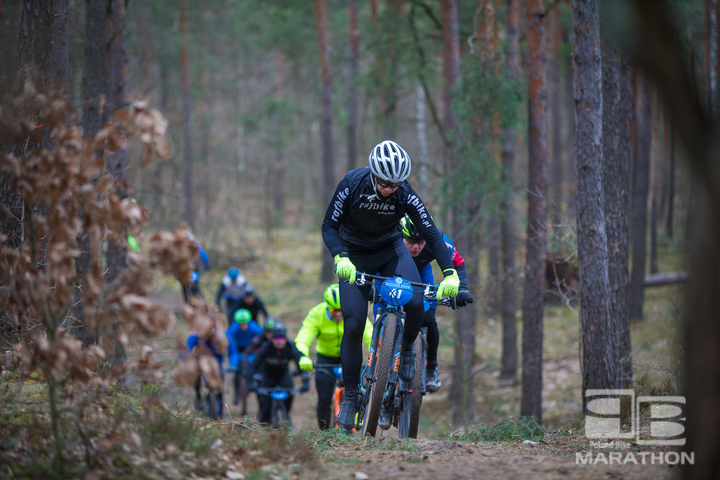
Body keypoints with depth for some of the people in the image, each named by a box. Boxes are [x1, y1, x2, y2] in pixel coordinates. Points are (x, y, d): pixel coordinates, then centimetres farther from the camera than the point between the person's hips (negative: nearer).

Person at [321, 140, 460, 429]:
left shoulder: (405, 195, -23)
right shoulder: (352, 184, -25)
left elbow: (432, 235, -22)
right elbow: (329, 226, -18)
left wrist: (450, 274, -34)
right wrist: (340, 258, -37)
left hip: (390, 250, 1)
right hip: (354, 257, -1)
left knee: (416, 303, -26)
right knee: (354, 324, -13)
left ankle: (407, 348, 6)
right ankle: (350, 395, 1)